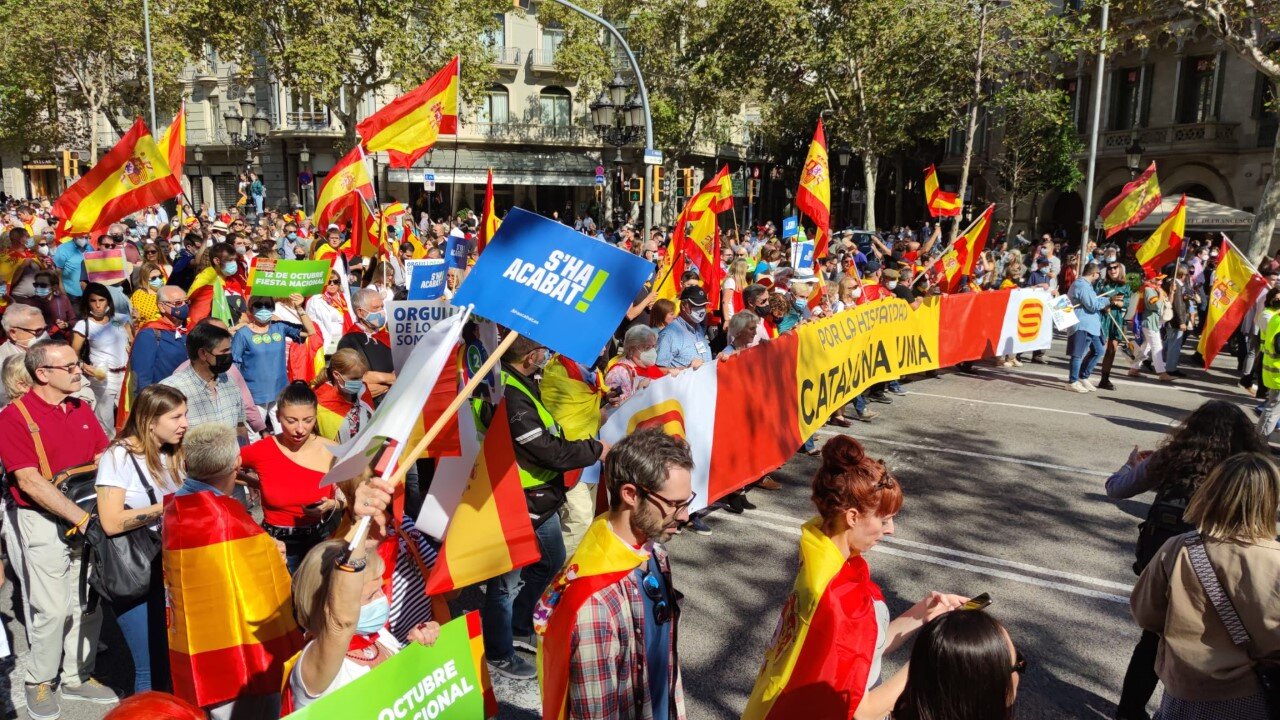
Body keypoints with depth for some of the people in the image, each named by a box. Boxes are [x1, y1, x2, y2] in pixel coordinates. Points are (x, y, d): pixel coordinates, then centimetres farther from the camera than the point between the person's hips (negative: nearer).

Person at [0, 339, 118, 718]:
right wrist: (81, 518, -20)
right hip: (45, 523, -6)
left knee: (89, 603, 11)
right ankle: (39, 682, 22)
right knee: (52, 608, -1)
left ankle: (77, 677, 27)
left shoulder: (82, 409, 9)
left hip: (89, 518, 6)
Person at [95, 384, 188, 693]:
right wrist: (168, 506, -19)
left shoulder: (172, 455, 10)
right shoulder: (118, 457, -12)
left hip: (172, 568, 6)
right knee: (153, 668, -2)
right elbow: (112, 523, -21)